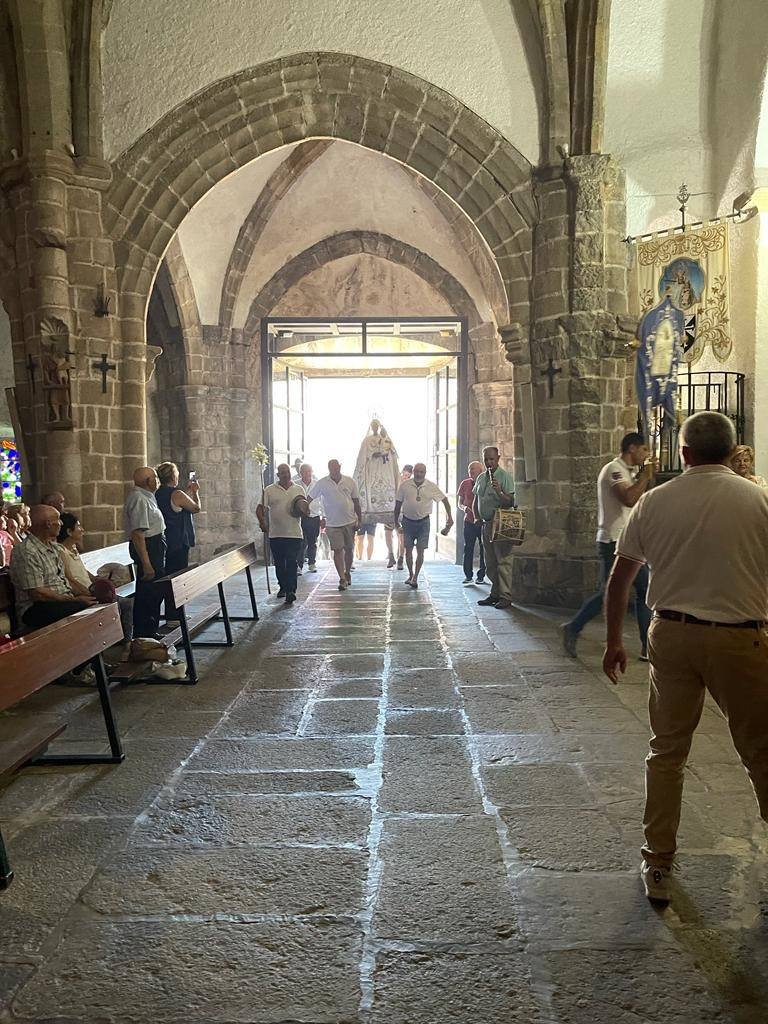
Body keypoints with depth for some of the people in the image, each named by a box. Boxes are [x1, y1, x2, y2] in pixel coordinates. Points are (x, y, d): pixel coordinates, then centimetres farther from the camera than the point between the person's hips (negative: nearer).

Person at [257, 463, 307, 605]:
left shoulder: (299, 489, 9)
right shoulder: (269, 490, 4)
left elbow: (306, 510, 13)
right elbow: (260, 509, 2)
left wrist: (303, 509, -10)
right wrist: (262, 522, -12)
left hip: (294, 534, -1)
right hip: (275, 534, 1)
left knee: (291, 563, -9)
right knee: (279, 564, 12)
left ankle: (290, 591, -11)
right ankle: (283, 587, 30)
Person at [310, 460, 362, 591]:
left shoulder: (350, 482, 2)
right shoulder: (322, 483, -3)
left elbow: (356, 502, 8)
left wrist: (360, 520, 5)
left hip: (350, 522, 2)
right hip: (333, 524, -2)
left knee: (349, 549, 10)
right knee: (338, 550, -5)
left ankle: (347, 573, 31)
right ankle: (342, 579, -3)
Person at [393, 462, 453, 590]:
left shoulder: (431, 486, -5)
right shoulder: (404, 485, -5)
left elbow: (444, 499, 4)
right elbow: (398, 504, 4)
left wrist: (449, 516, -2)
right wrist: (396, 521, 7)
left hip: (423, 522, -1)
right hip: (408, 521, 1)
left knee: (420, 550, -3)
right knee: (408, 549, 7)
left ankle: (415, 578, 2)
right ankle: (411, 575, 21)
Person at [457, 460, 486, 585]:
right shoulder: (465, 484, 7)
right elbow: (459, 503, 12)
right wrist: (464, 508, -10)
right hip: (469, 521, 2)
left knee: (483, 549, 0)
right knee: (468, 548, 2)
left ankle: (481, 576, 9)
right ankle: (468, 575, 10)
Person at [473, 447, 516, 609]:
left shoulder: (505, 476, -7)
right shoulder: (481, 478, 15)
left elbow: (510, 502, -13)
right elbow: (476, 501, 24)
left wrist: (499, 492, -27)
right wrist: (477, 518, 13)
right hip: (486, 523, 7)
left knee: (503, 561, -9)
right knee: (490, 563, 12)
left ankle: (506, 596, -7)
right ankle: (495, 594, 20)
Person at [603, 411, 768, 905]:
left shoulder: (655, 501, 3)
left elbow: (619, 578, 6)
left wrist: (614, 642, 16)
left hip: (672, 636, 2)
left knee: (667, 751, 13)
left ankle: (658, 865, 23)